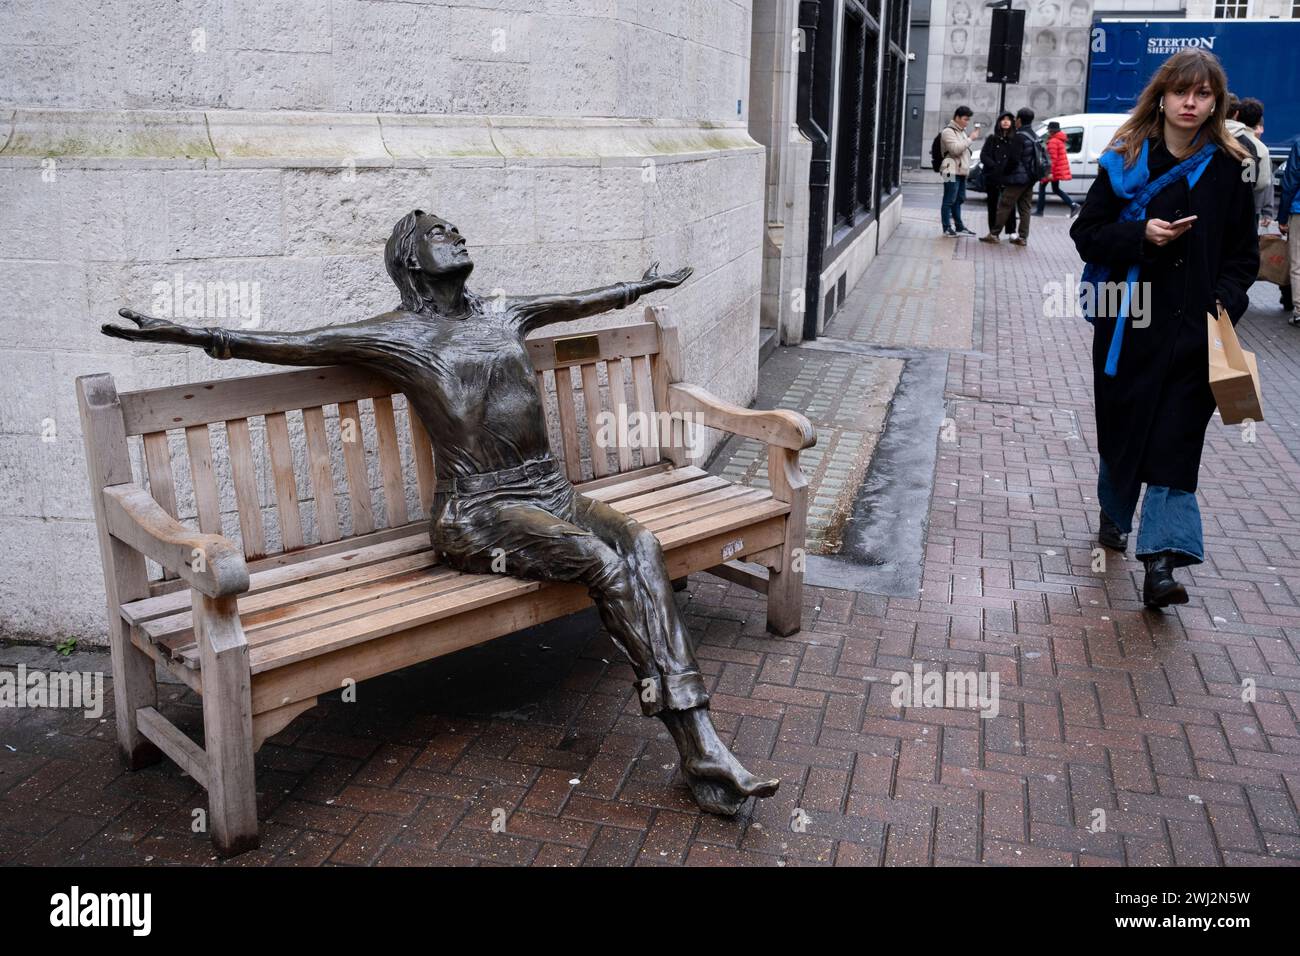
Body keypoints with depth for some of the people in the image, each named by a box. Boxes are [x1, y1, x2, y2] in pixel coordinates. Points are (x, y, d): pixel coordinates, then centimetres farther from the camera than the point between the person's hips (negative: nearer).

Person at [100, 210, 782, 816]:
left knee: (640, 544, -24)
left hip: (551, 492, 6)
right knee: (602, 562, -29)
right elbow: (275, 344, 2)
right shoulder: (395, 335, 5)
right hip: (476, 513, -5)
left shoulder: (505, 313, 21)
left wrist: (643, 285, 51)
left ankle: (701, 746, -30)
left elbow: (583, 301, 38)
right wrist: (185, 333, -8)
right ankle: (697, 746, -23)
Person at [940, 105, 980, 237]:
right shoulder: (948, 131, -9)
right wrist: (970, 139, -17)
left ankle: (959, 226, 19)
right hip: (952, 170, -10)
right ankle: (947, 228, -4)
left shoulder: (962, 131, 21)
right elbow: (955, 149, -21)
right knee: (949, 201, -7)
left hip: (961, 171, 10)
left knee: (958, 200, 13)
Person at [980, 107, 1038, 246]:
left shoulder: (1019, 137, -14)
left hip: (1017, 178, -8)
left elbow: (1013, 159, -18)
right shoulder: (1034, 137, 13)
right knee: (1025, 208, 9)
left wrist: (1003, 173, -7)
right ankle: (1023, 237, 9)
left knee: (1004, 206, -3)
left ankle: (993, 234, -2)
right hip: (1030, 179, 8)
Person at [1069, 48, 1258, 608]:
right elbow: (1086, 234, 1)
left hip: (1193, 329, 0)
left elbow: (1243, 253, 8)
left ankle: (1161, 562, -9)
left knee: (1176, 442, -6)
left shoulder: (1228, 170, 3)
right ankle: (1114, 515, 39)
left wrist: (1227, 300, -9)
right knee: (1123, 427, 13)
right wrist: (1141, 235, -15)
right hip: (1128, 324, 1)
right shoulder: (1125, 162, 1)